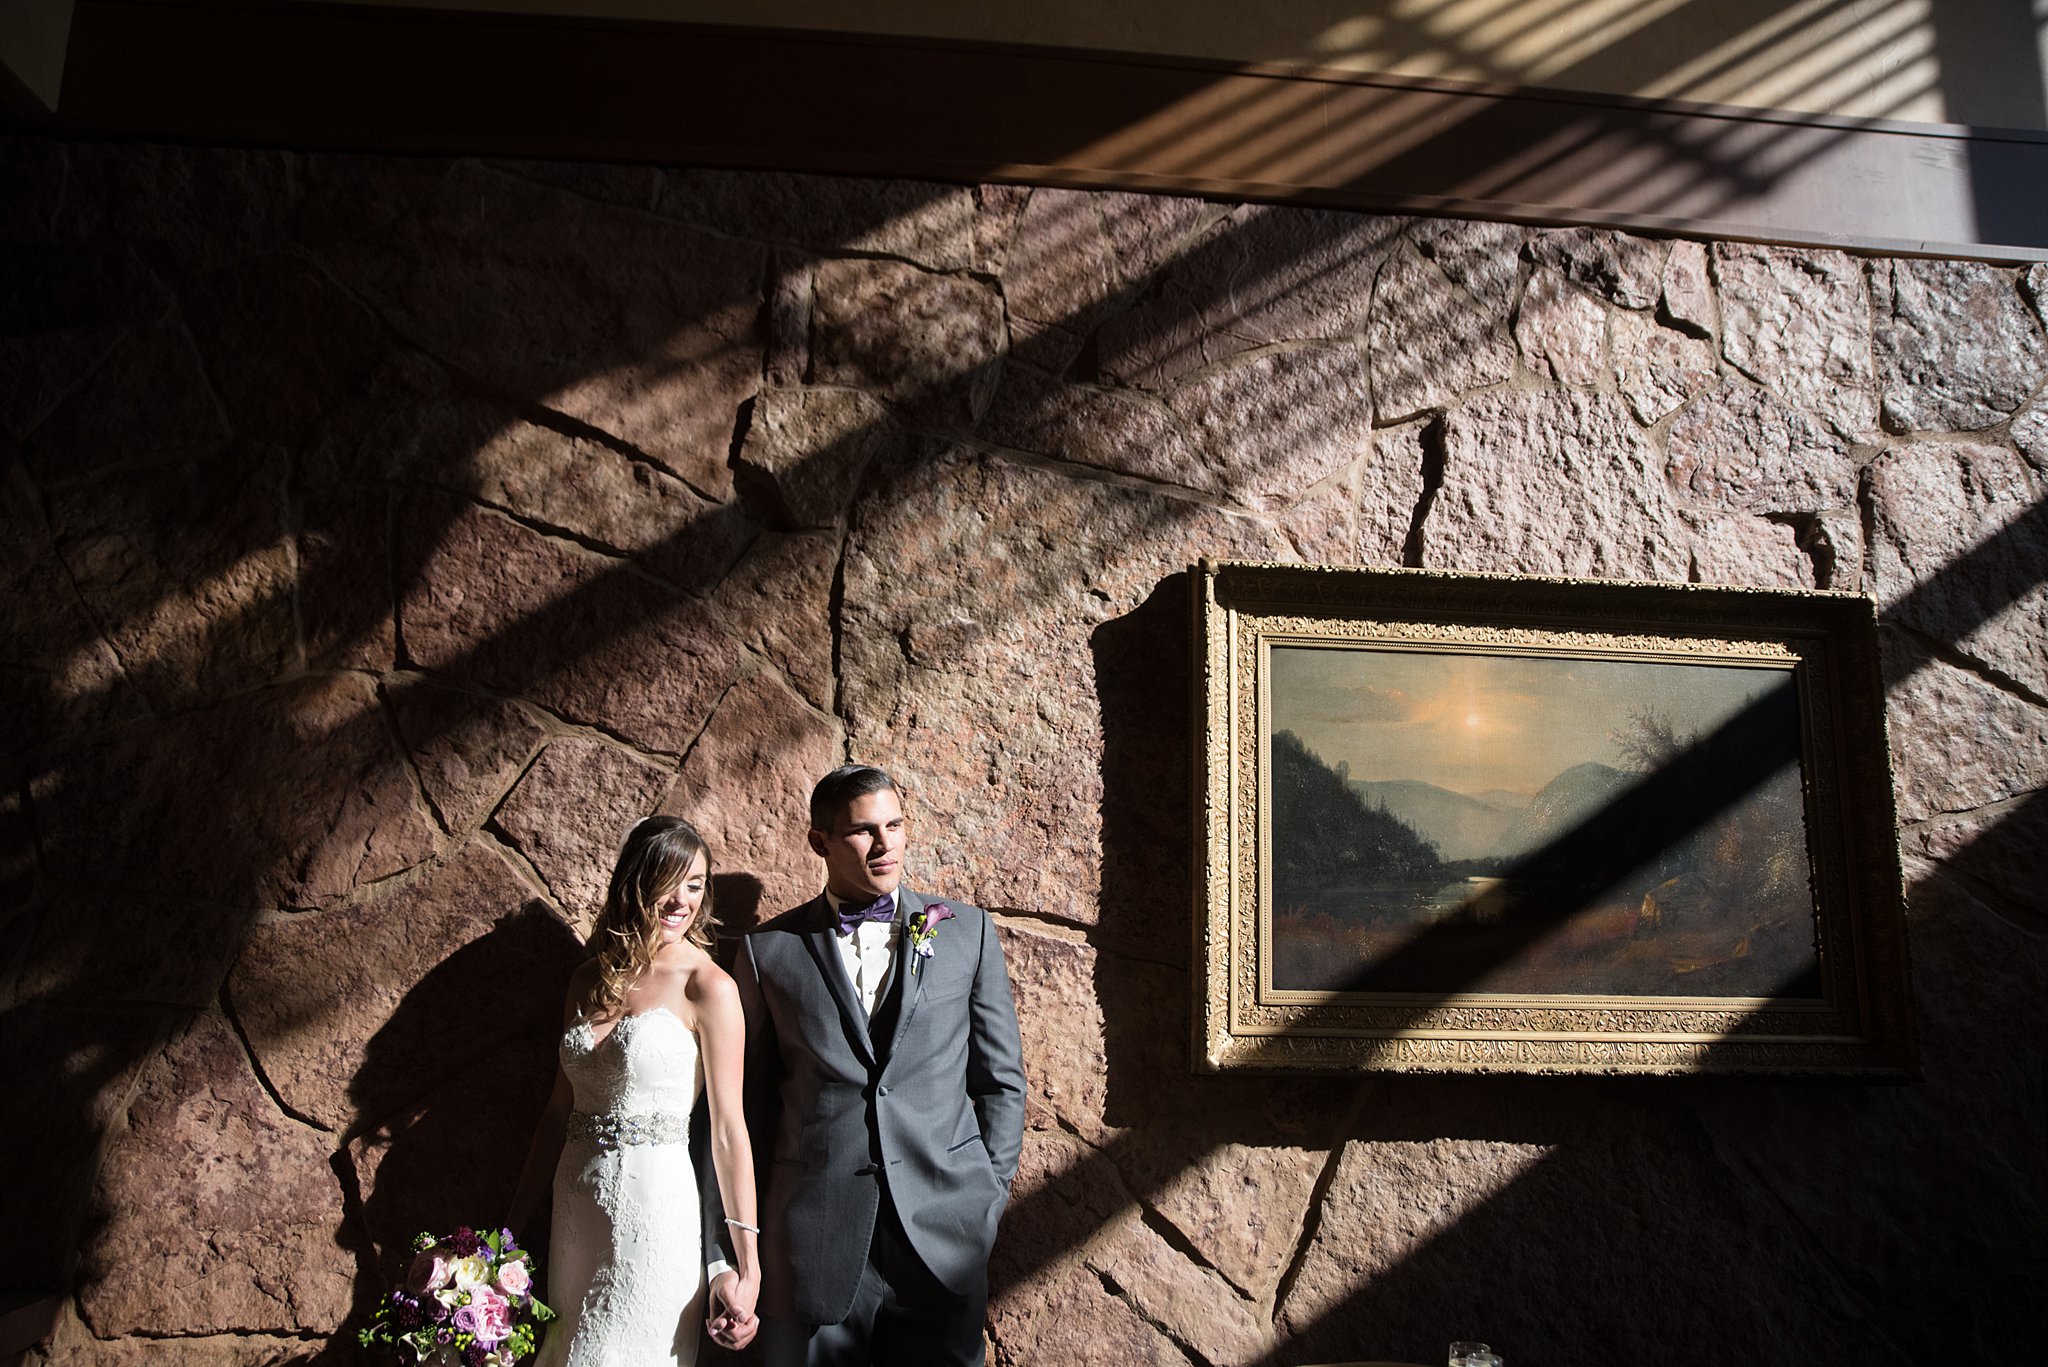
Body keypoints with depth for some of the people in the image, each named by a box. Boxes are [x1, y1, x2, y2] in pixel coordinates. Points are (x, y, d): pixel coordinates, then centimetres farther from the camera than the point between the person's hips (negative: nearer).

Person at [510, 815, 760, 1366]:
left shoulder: (709, 987, -12)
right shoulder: (589, 981, 5)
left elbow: (729, 1130, -13)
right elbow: (559, 1109, 12)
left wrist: (747, 1264, -15)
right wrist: (516, 1220, 16)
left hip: (654, 1203, -6)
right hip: (577, 1204, 6)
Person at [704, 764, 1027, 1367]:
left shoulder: (968, 932, 4)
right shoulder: (767, 951, 1)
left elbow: (1001, 1080, 9)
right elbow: (747, 1107, 5)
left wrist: (988, 1198, 4)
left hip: (944, 1243, 1)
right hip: (812, 1244, 0)